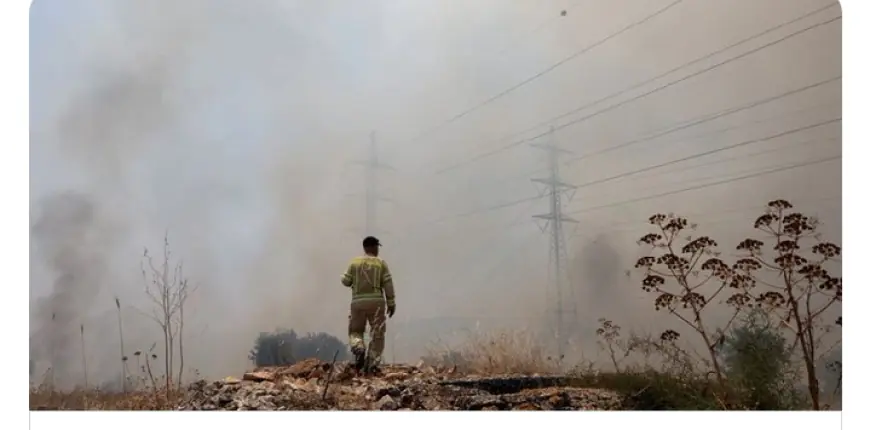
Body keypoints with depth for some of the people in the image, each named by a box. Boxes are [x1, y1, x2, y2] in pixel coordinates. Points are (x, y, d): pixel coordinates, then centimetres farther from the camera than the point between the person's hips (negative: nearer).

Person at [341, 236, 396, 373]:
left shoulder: (355, 262, 5)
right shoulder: (381, 263, 2)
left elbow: (346, 281, 6)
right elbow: (388, 284, -2)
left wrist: (345, 276, 29)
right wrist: (391, 304, 4)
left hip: (358, 302, 1)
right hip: (376, 301, -1)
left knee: (355, 330, 15)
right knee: (377, 334, 7)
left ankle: (358, 347, -15)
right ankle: (372, 363, 1)